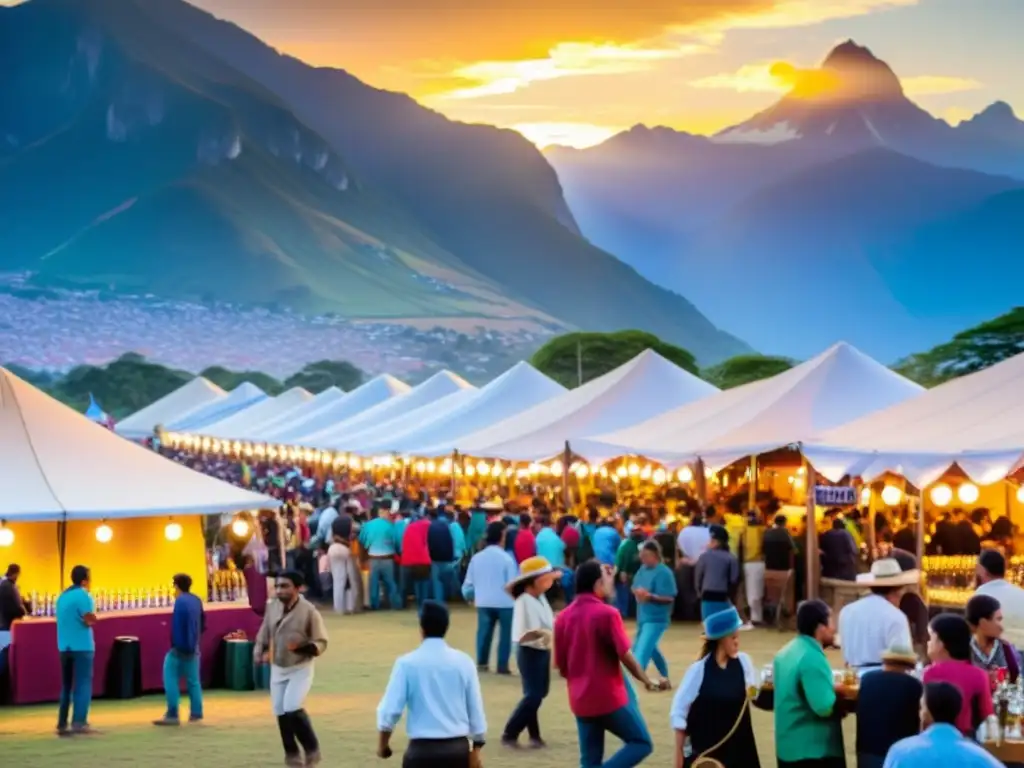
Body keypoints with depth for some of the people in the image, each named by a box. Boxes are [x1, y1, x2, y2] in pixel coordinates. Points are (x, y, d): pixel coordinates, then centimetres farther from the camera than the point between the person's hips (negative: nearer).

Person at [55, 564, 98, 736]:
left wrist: (87, 619, 9)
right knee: (83, 684, -5)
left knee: (67, 685, 12)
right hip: (81, 646, -7)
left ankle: (62, 724, 12)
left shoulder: (63, 596, 13)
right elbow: (90, 620, -17)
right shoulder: (83, 595, -10)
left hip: (64, 646, 7)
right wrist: (90, 617, 2)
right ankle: (79, 722, -13)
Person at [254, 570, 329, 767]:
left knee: (293, 709, -18)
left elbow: (321, 643, -13)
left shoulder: (309, 611, -17)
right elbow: (264, 634, 12)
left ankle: (312, 749, 0)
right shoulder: (272, 607, -2)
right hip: (277, 669, 5)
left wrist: (302, 647, -30)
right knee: (281, 712, 8)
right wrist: (260, 652, -4)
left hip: (300, 669, -5)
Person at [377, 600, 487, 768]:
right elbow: (475, 708, 4)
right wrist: (476, 750, 13)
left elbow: (390, 709, -6)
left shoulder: (407, 663, -6)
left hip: (423, 749, -3)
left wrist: (383, 743, 12)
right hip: (458, 748, 3)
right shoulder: (463, 662, 1)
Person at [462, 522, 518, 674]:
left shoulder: (477, 558, 4)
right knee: (505, 633, 5)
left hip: (484, 602, 4)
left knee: (484, 632, 14)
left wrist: (469, 596, 30)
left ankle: (481, 663, 13)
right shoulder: (507, 558, -10)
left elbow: (469, 582, 10)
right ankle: (502, 665, 3)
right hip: (505, 603, -4)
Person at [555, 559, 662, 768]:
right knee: (642, 743, 7)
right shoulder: (607, 614, -13)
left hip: (580, 700, 6)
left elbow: (560, 666, 8)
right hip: (610, 697, -6)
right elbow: (625, 656, -12)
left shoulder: (563, 617, 5)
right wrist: (647, 681, 3)